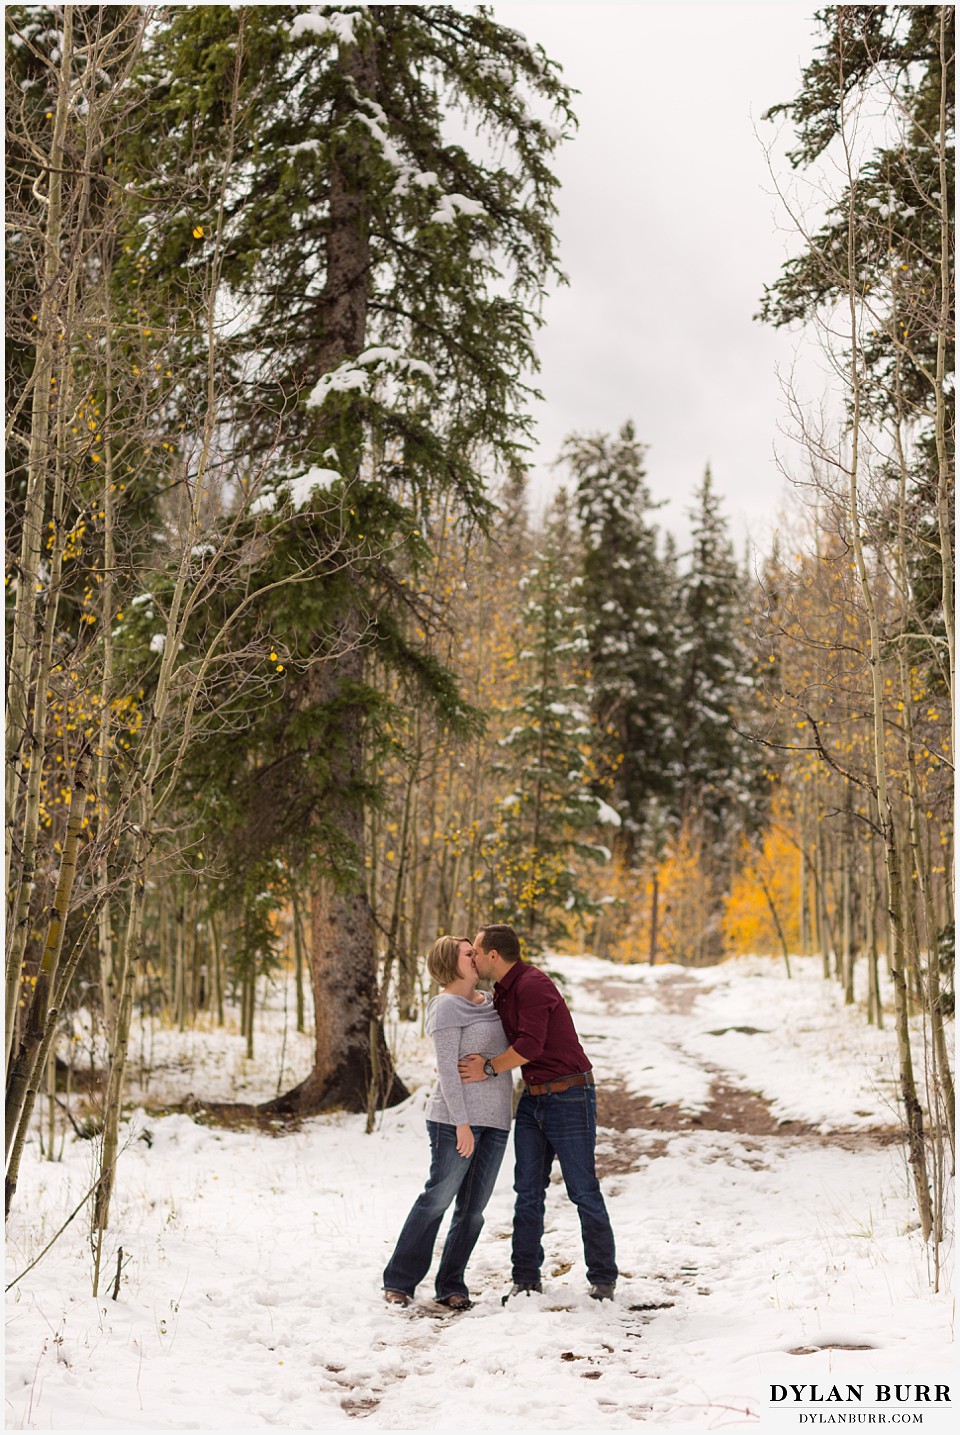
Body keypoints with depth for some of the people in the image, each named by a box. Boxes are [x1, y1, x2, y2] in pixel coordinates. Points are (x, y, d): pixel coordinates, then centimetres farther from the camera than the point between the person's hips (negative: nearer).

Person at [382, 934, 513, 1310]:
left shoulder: (488, 1001, 14)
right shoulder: (447, 1007, -8)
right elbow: (447, 1068, -14)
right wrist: (461, 1122, -18)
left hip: (495, 1119, 7)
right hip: (455, 1118, -7)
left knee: (473, 1206, 6)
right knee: (438, 1197, -3)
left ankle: (451, 1286, 14)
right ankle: (399, 1280, 8)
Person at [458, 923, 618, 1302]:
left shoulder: (532, 984, -18)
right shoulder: (501, 993, 12)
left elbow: (530, 1044, -26)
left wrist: (488, 1069, -13)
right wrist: (466, 1061, 4)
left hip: (569, 1097, -9)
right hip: (532, 1099, 9)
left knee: (583, 1191, 0)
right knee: (528, 1192, 7)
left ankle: (603, 1279, 11)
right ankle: (526, 1279, 13)